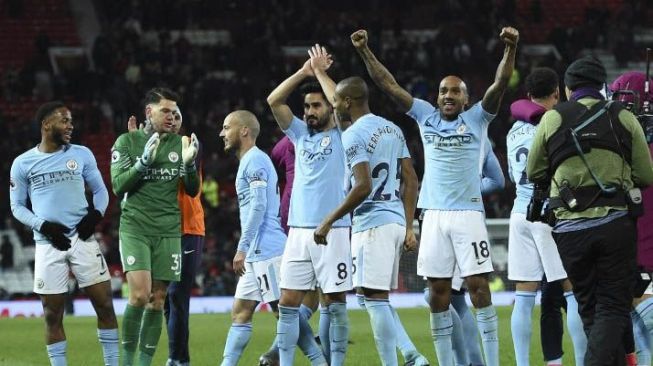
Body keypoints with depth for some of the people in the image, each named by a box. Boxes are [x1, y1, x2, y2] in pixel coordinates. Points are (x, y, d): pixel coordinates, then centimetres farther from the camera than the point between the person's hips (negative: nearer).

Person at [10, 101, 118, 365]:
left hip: (82, 238, 1)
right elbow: (17, 206, 8)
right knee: (52, 312, 1)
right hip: (48, 244, -1)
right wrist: (43, 226, -8)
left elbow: (100, 190, 15)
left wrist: (96, 214, -6)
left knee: (104, 304, -1)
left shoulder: (81, 154, 6)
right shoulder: (23, 163, 3)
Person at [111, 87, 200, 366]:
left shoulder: (179, 143, 8)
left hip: (168, 232, 3)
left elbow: (192, 191, 10)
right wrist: (144, 161, -20)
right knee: (140, 294, -17)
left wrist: (189, 164, -9)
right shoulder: (127, 141, 0)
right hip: (135, 228, -3)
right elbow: (118, 186, -8)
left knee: (157, 301, 2)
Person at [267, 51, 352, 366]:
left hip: (333, 232, -5)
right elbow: (274, 101, 8)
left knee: (335, 305, -2)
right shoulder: (301, 134, 16)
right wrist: (304, 73, 2)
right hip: (299, 231, 5)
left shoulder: (342, 135, 4)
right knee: (287, 304, 1)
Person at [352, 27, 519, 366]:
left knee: (478, 287, -6)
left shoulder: (476, 119, 4)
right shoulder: (426, 117, 12)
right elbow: (388, 85, 11)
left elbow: (500, 84, -9)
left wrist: (510, 49, -23)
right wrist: (365, 51, 4)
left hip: (468, 213, -3)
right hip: (434, 215, 3)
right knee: (438, 292, 5)